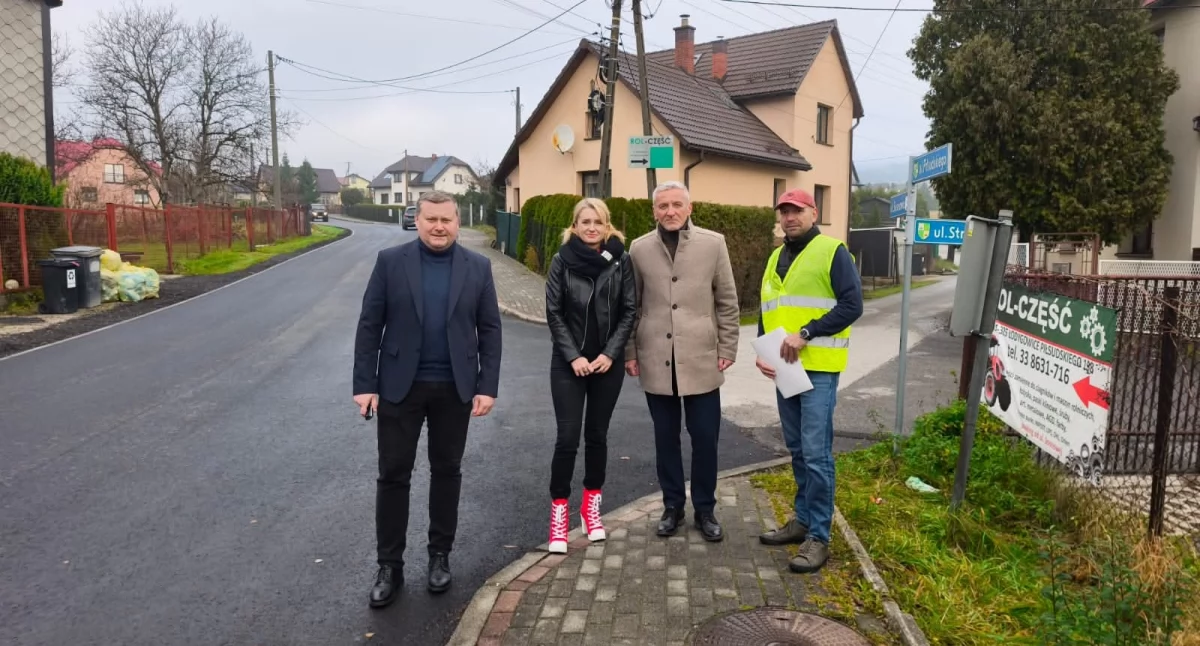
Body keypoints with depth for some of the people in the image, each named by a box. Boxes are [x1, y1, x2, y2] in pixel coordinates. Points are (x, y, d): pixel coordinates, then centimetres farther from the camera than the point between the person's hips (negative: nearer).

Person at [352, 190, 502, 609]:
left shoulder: (478, 267, 1)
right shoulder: (390, 261, -2)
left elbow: (489, 330, 1)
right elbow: (369, 325, -2)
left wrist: (487, 386, -6)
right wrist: (365, 384, -7)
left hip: (455, 388, 1)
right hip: (400, 385, -1)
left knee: (446, 471, 12)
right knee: (393, 474, 5)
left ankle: (440, 555, 28)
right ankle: (389, 565, 20)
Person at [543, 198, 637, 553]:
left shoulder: (621, 261, -1)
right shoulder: (562, 261, -3)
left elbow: (629, 311, 0)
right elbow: (554, 313, -4)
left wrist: (610, 353, -10)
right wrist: (573, 356, -11)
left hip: (608, 362, 1)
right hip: (568, 363, -1)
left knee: (597, 435, 10)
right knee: (568, 437, -4)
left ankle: (591, 503, 27)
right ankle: (558, 508, 11)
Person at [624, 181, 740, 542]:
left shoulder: (713, 243, 1)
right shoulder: (640, 248, 4)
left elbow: (727, 302, 3)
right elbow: (632, 306, 7)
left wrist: (727, 348, 0)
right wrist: (630, 352, 4)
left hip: (701, 359, -1)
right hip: (656, 361, 1)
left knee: (705, 438, 5)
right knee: (666, 437, 11)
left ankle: (705, 509, 23)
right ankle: (672, 505, 27)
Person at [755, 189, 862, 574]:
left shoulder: (832, 252, -6)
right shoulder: (776, 259, 16)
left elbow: (852, 305, -14)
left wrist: (806, 333, -20)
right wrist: (762, 351, 5)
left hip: (818, 368, -7)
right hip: (784, 368, 7)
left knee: (816, 453, -7)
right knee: (797, 450, 15)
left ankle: (818, 537, 2)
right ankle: (803, 519, 27)